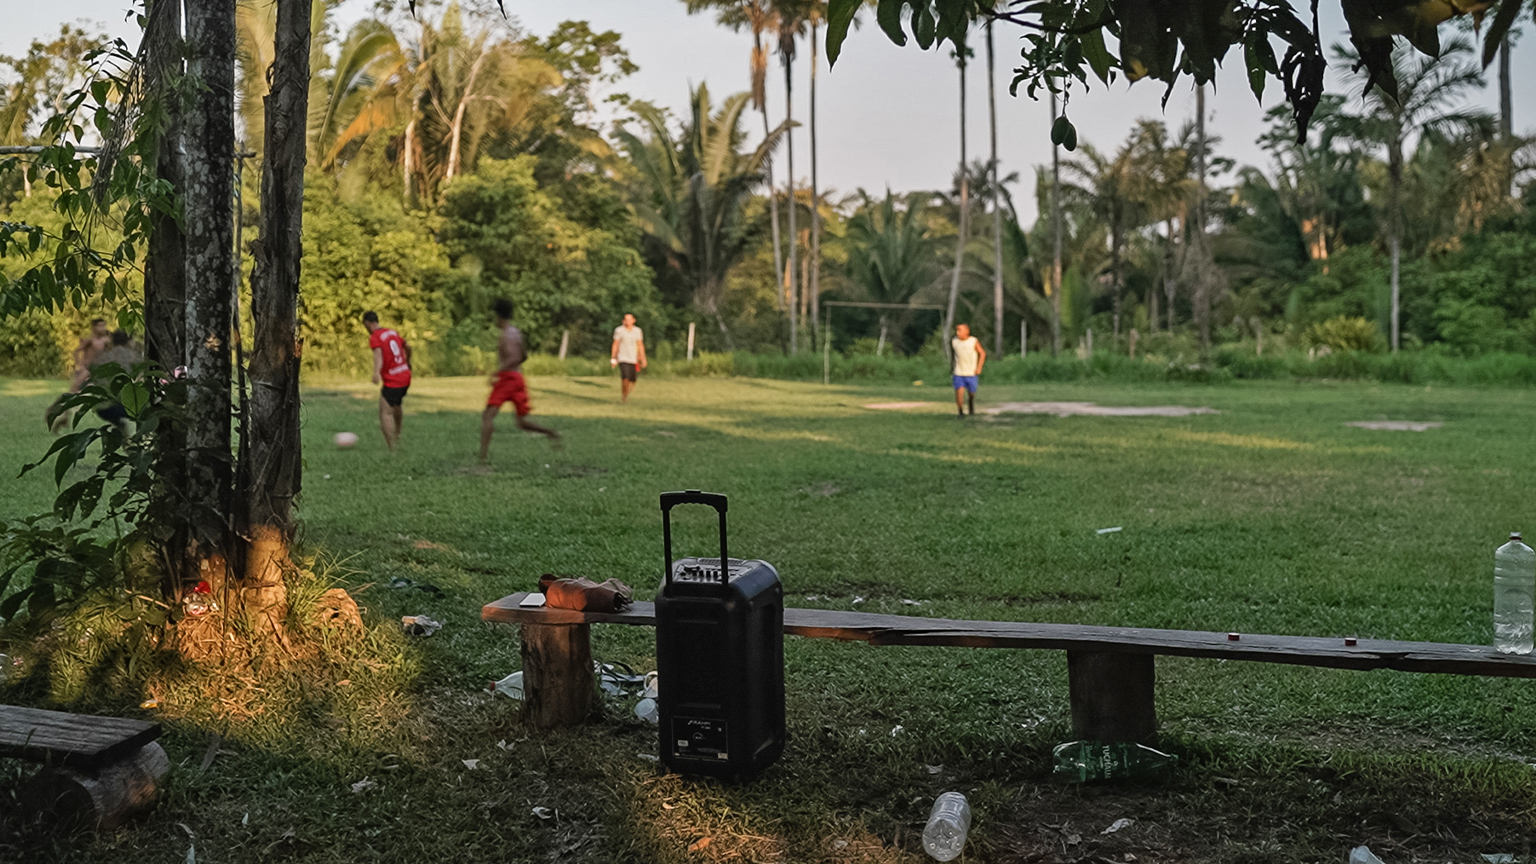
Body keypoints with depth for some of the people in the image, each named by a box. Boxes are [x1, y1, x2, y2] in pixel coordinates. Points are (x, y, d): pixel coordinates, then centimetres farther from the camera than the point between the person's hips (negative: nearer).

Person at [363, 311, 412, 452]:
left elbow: (378, 353, -29)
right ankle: (397, 434, 49)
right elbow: (408, 348, 26)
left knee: (385, 413, -6)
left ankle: (391, 449, -10)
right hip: (406, 377, 8)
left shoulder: (374, 337, -9)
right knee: (398, 403, 33)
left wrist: (376, 372, -45)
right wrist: (408, 362, 46)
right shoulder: (393, 332, 12)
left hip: (391, 381, -8)